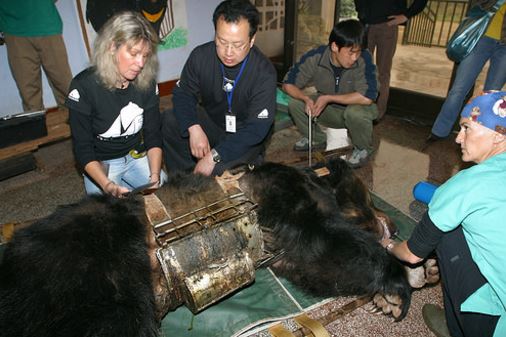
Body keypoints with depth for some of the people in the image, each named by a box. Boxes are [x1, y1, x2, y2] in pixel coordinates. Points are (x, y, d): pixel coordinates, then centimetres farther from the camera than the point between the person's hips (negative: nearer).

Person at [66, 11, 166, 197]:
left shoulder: (147, 83, -8)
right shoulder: (84, 86, -19)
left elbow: (153, 135, -4)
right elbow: (83, 149, -17)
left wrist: (155, 176, -21)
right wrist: (108, 186, -33)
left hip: (137, 158, 3)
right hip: (100, 165, -3)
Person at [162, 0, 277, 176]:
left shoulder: (264, 73, -25)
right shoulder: (200, 56, -14)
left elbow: (257, 128, -26)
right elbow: (183, 93, -6)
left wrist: (214, 156, -34)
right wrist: (194, 128, -28)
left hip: (245, 137, -4)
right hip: (210, 121, 5)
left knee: (220, 168, -32)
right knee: (167, 121, -18)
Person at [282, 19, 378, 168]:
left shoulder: (364, 59, -27)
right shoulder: (315, 57, -21)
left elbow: (367, 97, -35)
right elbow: (288, 84, -14)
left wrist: (328, 98, -32)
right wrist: (306, 99, -34)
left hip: (355, 108, -3)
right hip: (329, 110, 3)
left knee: (355, 112, -37)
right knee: (294, 103, -17)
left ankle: (363, 149, -3)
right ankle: (317, 139, 9)